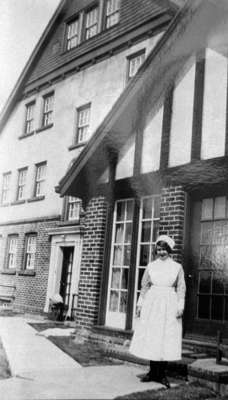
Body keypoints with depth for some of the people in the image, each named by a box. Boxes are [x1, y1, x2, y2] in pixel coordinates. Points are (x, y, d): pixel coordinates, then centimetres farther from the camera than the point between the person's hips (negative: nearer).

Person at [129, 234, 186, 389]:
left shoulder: (177, 267, 2)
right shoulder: (151, 266, 6)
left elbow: (181, 288, 3)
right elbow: (145, 286, 10)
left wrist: (180, 306, -5)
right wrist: (140, 304, 7)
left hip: (169, 304, -1)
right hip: (152, 303, 2)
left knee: (166, 338, -1)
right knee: (150, 337, 2)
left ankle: (162, 374, 9)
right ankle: (153, 372, 14)